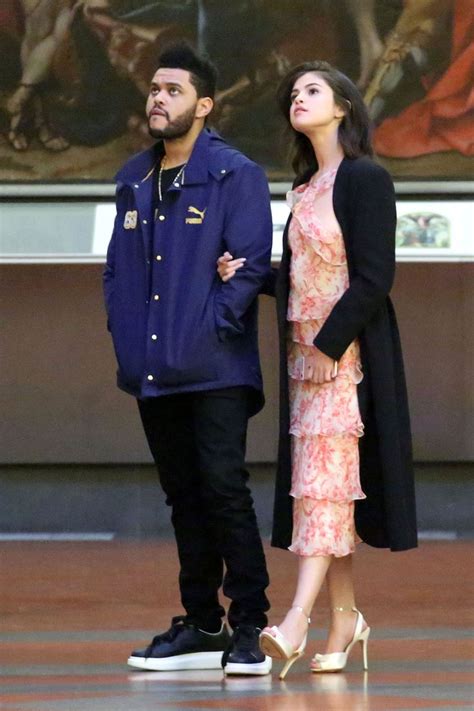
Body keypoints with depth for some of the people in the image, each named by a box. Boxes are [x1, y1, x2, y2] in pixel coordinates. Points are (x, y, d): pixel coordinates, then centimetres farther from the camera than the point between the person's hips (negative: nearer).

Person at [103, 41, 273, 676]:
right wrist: (122, 331, 7)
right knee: (184, 497, 11)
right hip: (153, 372, 6)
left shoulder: (235, 175, -4)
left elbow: (251, 264, -10)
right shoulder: (135, 179, 15)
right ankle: (202, 627, 17)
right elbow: (117, 266, 19)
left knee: (224, 489, -11)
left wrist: (214, 327, -15)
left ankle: (249, 628, -7)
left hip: (215, 370, -6)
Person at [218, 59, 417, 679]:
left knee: (324, 480, -14)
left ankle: (297, 622, -21)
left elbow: (374, 277, -15)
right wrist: (248, 275, 0)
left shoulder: (365, 179, -9)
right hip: (303, 350, 8)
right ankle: (345, 617, 12)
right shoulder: (307, 187, 15)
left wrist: (329, 344, -17)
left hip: (346, 350, -8)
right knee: (318, 483, 6)